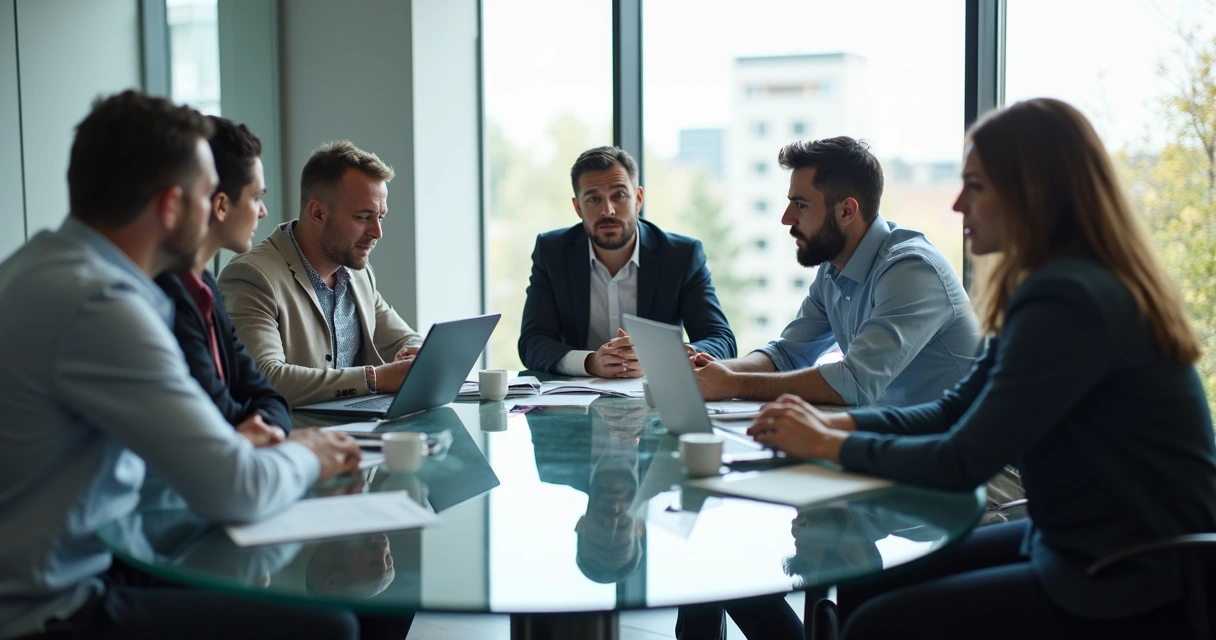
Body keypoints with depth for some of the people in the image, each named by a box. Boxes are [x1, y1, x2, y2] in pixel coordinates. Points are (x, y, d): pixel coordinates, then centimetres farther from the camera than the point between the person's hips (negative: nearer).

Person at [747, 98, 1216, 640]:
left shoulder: (1067, 301, -24)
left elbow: (961, 463, -22)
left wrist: (828, 445, -9)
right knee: (863, 588, 9)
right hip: (1077, 545, 10)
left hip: (1140, 592, -10)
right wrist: (832, 422, -2)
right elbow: (954, 411, 10)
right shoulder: (1064, 285, 9)